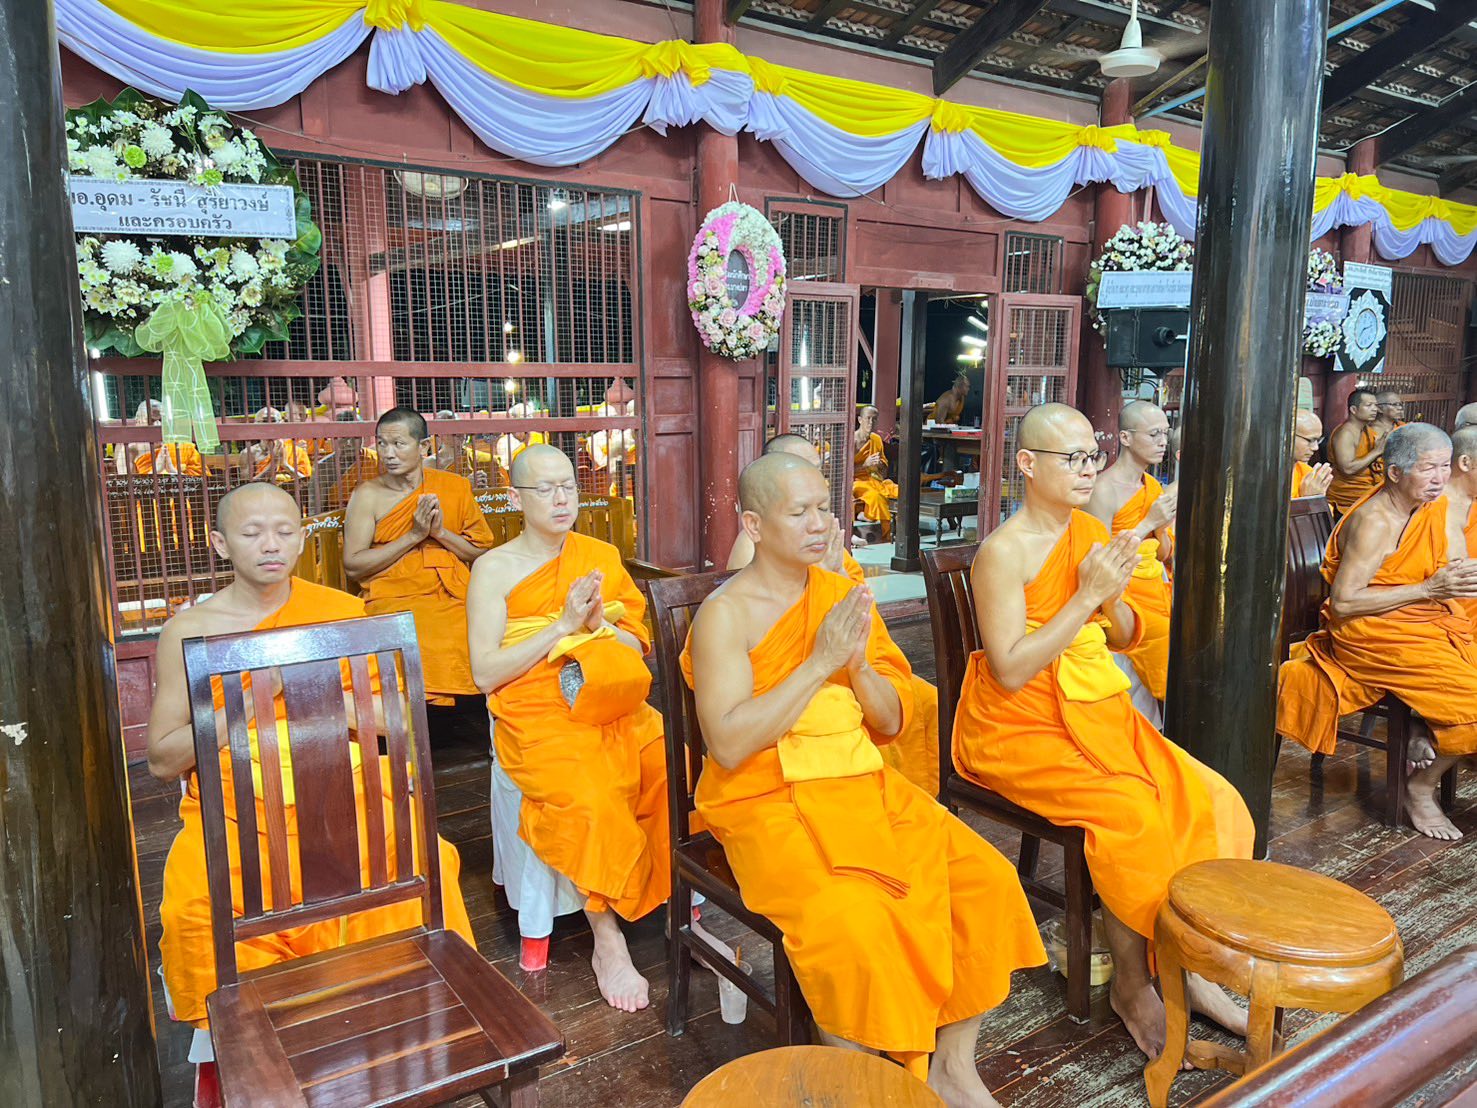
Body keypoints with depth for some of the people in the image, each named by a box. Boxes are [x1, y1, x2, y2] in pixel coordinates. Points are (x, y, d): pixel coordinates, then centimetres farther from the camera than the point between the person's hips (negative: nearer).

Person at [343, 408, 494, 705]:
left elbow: (483, 553, 12)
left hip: (454, 599, 2)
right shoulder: (368, 494, 6)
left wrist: (440, 532, -5)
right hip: (394, 602, -2)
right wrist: (414, 536, -7)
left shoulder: (456, 487, 11)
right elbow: (352, 566, -2)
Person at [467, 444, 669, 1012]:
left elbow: (637, 648, 14)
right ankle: (608, 942, -11)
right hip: (537, 718, -4)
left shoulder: (602, 555, 14)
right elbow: (486, 672, -5)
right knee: (592, 800, -30)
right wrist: (562, 627, -12)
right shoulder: (495, 568, 2)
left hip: (614, 706, 4)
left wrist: (599, 622, -7)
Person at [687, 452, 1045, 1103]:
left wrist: (858, 664, -11)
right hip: (769, 804, -5)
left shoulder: (844, 596, 8)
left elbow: (891, 723, 10)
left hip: (865, 789, 6)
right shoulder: (725, 614, -9)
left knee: (985, 880, -10)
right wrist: (819, 662, -21)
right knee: (851, 918, -30)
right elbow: (728, 746, -20)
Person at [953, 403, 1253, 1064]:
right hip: (1017, 726, -7)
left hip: (1094, 711, 7)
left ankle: (1191, 965, 8)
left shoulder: (1093, 532, 8)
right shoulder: (1004, 551, -14)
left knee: (1210, 800, -10)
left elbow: (1125, 639, 16)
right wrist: (1086, 595, -21)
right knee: (1131, 811, -26)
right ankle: (1131, 984, -4)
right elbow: (1010, 672, -20)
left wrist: (1115, 597, -7)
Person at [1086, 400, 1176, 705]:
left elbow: (1164, 555, 18)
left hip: (1158, 592, 8)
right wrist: (1148, 523, -17)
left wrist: (1162, 528, -3)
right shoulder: (1105, 488, -12)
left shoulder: (1153, 486, 12)